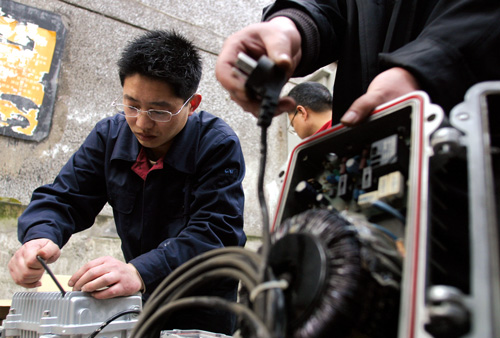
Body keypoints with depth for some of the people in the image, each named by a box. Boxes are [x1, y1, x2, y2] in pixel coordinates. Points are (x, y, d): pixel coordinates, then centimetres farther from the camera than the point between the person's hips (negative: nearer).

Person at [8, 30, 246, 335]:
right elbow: (62, 198, -1)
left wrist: (141, 272, -42)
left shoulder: (219, 145, -18)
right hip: (141, 301, 4)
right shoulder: (110, 135, -3)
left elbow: (217, 231, -27)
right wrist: (40, 237, -24)